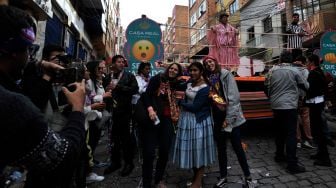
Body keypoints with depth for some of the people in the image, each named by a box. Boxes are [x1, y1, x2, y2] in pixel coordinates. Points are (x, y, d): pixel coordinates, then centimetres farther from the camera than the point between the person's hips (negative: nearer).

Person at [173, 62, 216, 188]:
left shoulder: (205, 88, -15)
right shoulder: (189, 84, 6)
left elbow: (195, 107, -18)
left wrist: (181, 102, -8)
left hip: (198, 121, -7)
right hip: (186, 119, 7)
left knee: (199, 149, 6)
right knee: (191, 149, 14)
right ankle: (196, 176, 34)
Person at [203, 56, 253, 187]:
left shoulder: (226, 75, -6)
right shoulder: (208, 79, 7)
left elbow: (234, 97, -12)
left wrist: (228, 119, -14)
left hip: (230, 117, -4)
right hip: (217, 118, 5)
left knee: (237, 147, 3)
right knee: (221, 148, 12)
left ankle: (248, 176, 23)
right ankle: (223, 177, 28)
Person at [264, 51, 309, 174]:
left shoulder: (272, 70, 5)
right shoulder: (294, 70, -4)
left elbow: (266, 87, 10)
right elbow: (305, 86, 5)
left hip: (276, 106, 5)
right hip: (289, 106, -4)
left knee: (279, 131, 18)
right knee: (291, 134, -2)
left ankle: (279, 155, 29)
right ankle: (292, 164, 0)